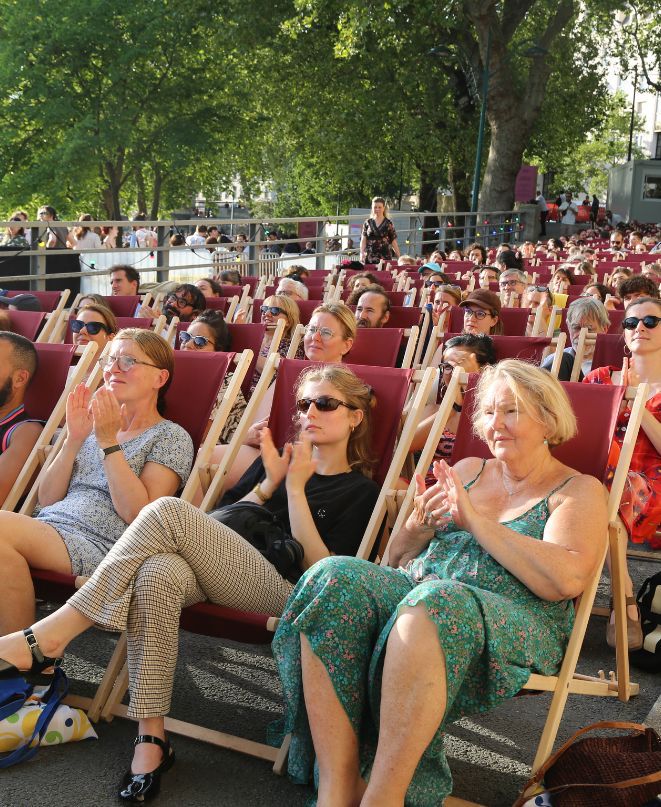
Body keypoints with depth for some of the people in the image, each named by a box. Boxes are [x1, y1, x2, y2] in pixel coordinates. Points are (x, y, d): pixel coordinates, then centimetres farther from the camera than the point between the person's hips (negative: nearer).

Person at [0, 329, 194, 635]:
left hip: (100, 542, -6)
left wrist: (109, 443, -10)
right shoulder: (94, 423, 22)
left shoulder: (171, 437, 4)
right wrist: (74, 440, 2)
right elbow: (46, 500, 14)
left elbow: (136, 513, -10)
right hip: (47, 526, 6)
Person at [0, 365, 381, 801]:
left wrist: (295, 488, -7)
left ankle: (52, 635, -23)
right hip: (217, 575, 5)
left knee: (168, 512, -27)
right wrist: (269, 484, 5)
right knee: (159, 572, -34)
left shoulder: (361, 490, 10)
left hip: (283, 589, -5)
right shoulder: (278, 459, 25)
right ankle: (152, 739, -26)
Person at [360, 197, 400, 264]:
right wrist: (362, 253, -7)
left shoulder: (388, 224, 4)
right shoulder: (368, 222, 9)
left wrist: (399, 258, 0)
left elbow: (393, 242, 4)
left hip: (384, 258, -1)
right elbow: (363, 240, 6)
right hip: (369, 258, 1)